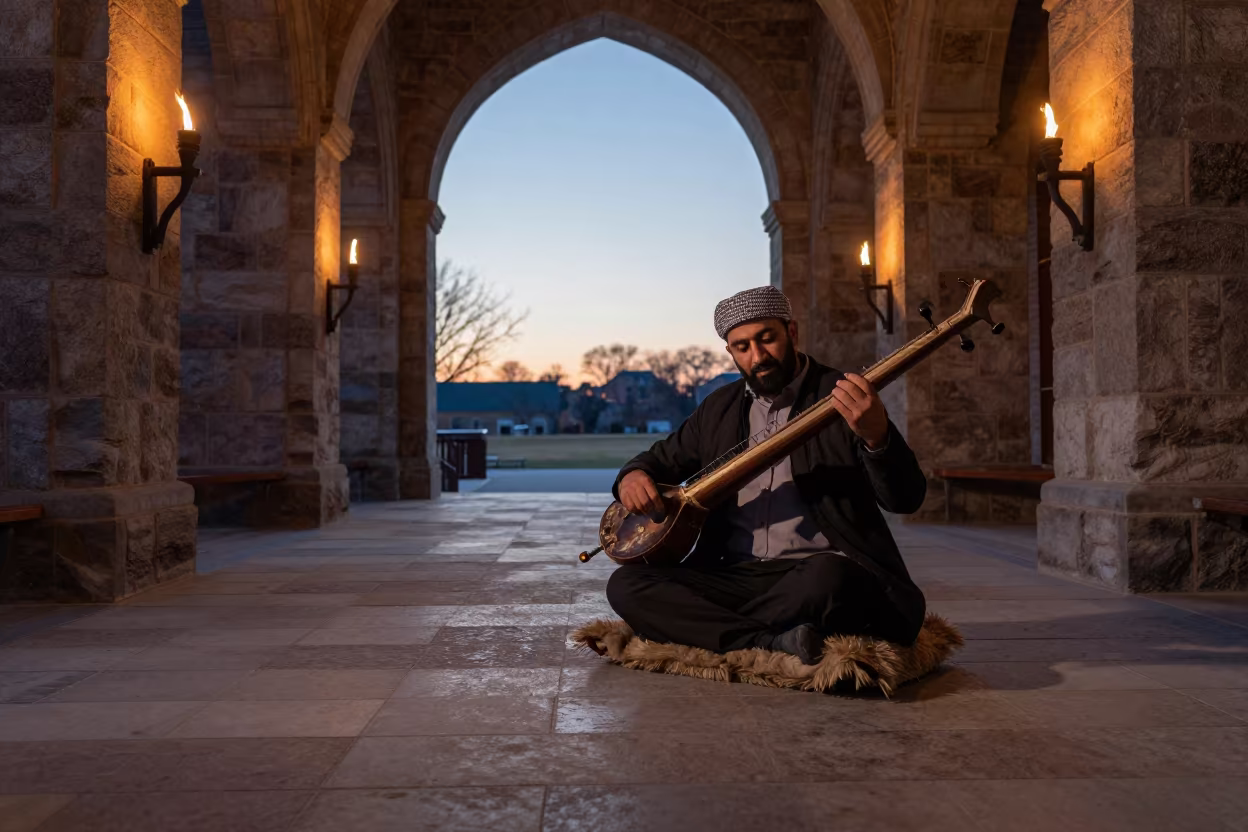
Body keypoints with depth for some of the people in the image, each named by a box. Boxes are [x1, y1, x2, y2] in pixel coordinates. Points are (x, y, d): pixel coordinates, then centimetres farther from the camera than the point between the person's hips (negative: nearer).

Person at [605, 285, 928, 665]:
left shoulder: (843, 396, -1)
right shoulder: (720, 407, 14)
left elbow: (907, 499, -9)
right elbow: (662, 458, 27)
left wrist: (877, 436, -31)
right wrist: (634, 476, 1)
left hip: (818, 569, -5)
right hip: (737, 575, 5)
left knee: (828, 578, -39)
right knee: (627, 583, -15)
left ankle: (713, 630, -13)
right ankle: (773, 643, -26)